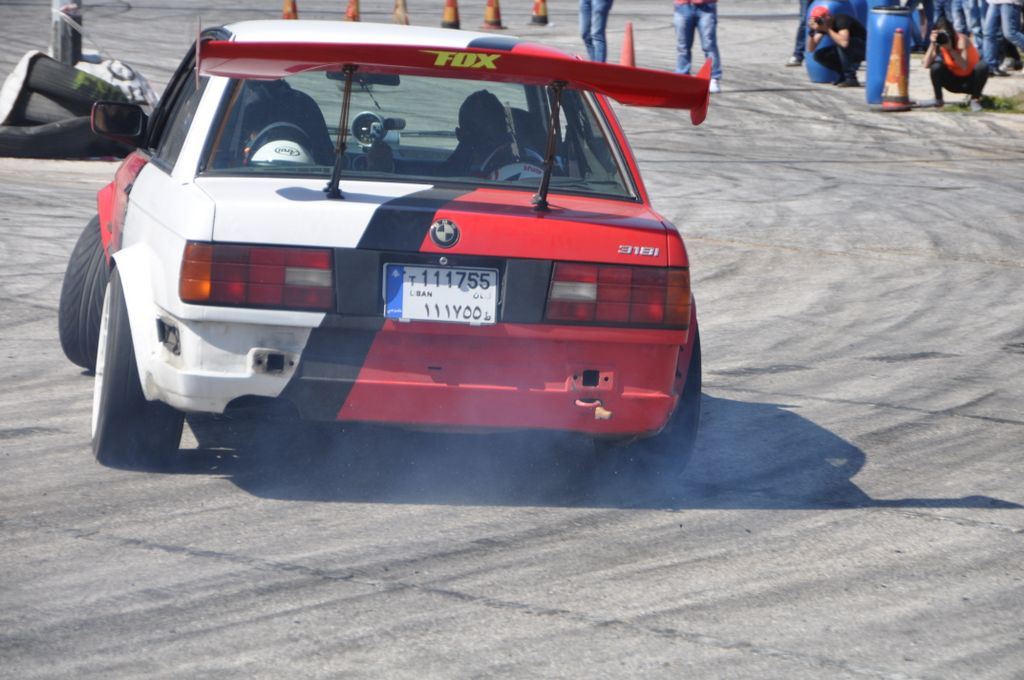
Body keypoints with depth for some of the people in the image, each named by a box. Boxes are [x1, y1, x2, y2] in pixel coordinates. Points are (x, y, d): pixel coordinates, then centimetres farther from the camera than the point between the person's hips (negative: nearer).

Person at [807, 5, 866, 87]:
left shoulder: (841, 20, -27)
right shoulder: (822, 25, -6)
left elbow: (844, 43, -45)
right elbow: (810, 49, -7)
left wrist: (828, 29, -35)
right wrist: (812, 31, -23)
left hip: (863, 48, -7)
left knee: (841, 44, -35)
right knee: (819, 55, -10)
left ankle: (851, 78, -26)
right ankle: (844, 74, 3)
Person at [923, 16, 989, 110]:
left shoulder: (961, 39, -22)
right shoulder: (938, 43, -12)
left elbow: (964, 66, -34)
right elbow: (926, 65, -24)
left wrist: (950, 49, -42)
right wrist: (933, 44, -32)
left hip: (970, 81, -2)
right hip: (953, 82, 2)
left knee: (982, 66, -32)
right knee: (936, 66, -25)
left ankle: (975, 99, -11)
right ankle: (938, 100, -6)